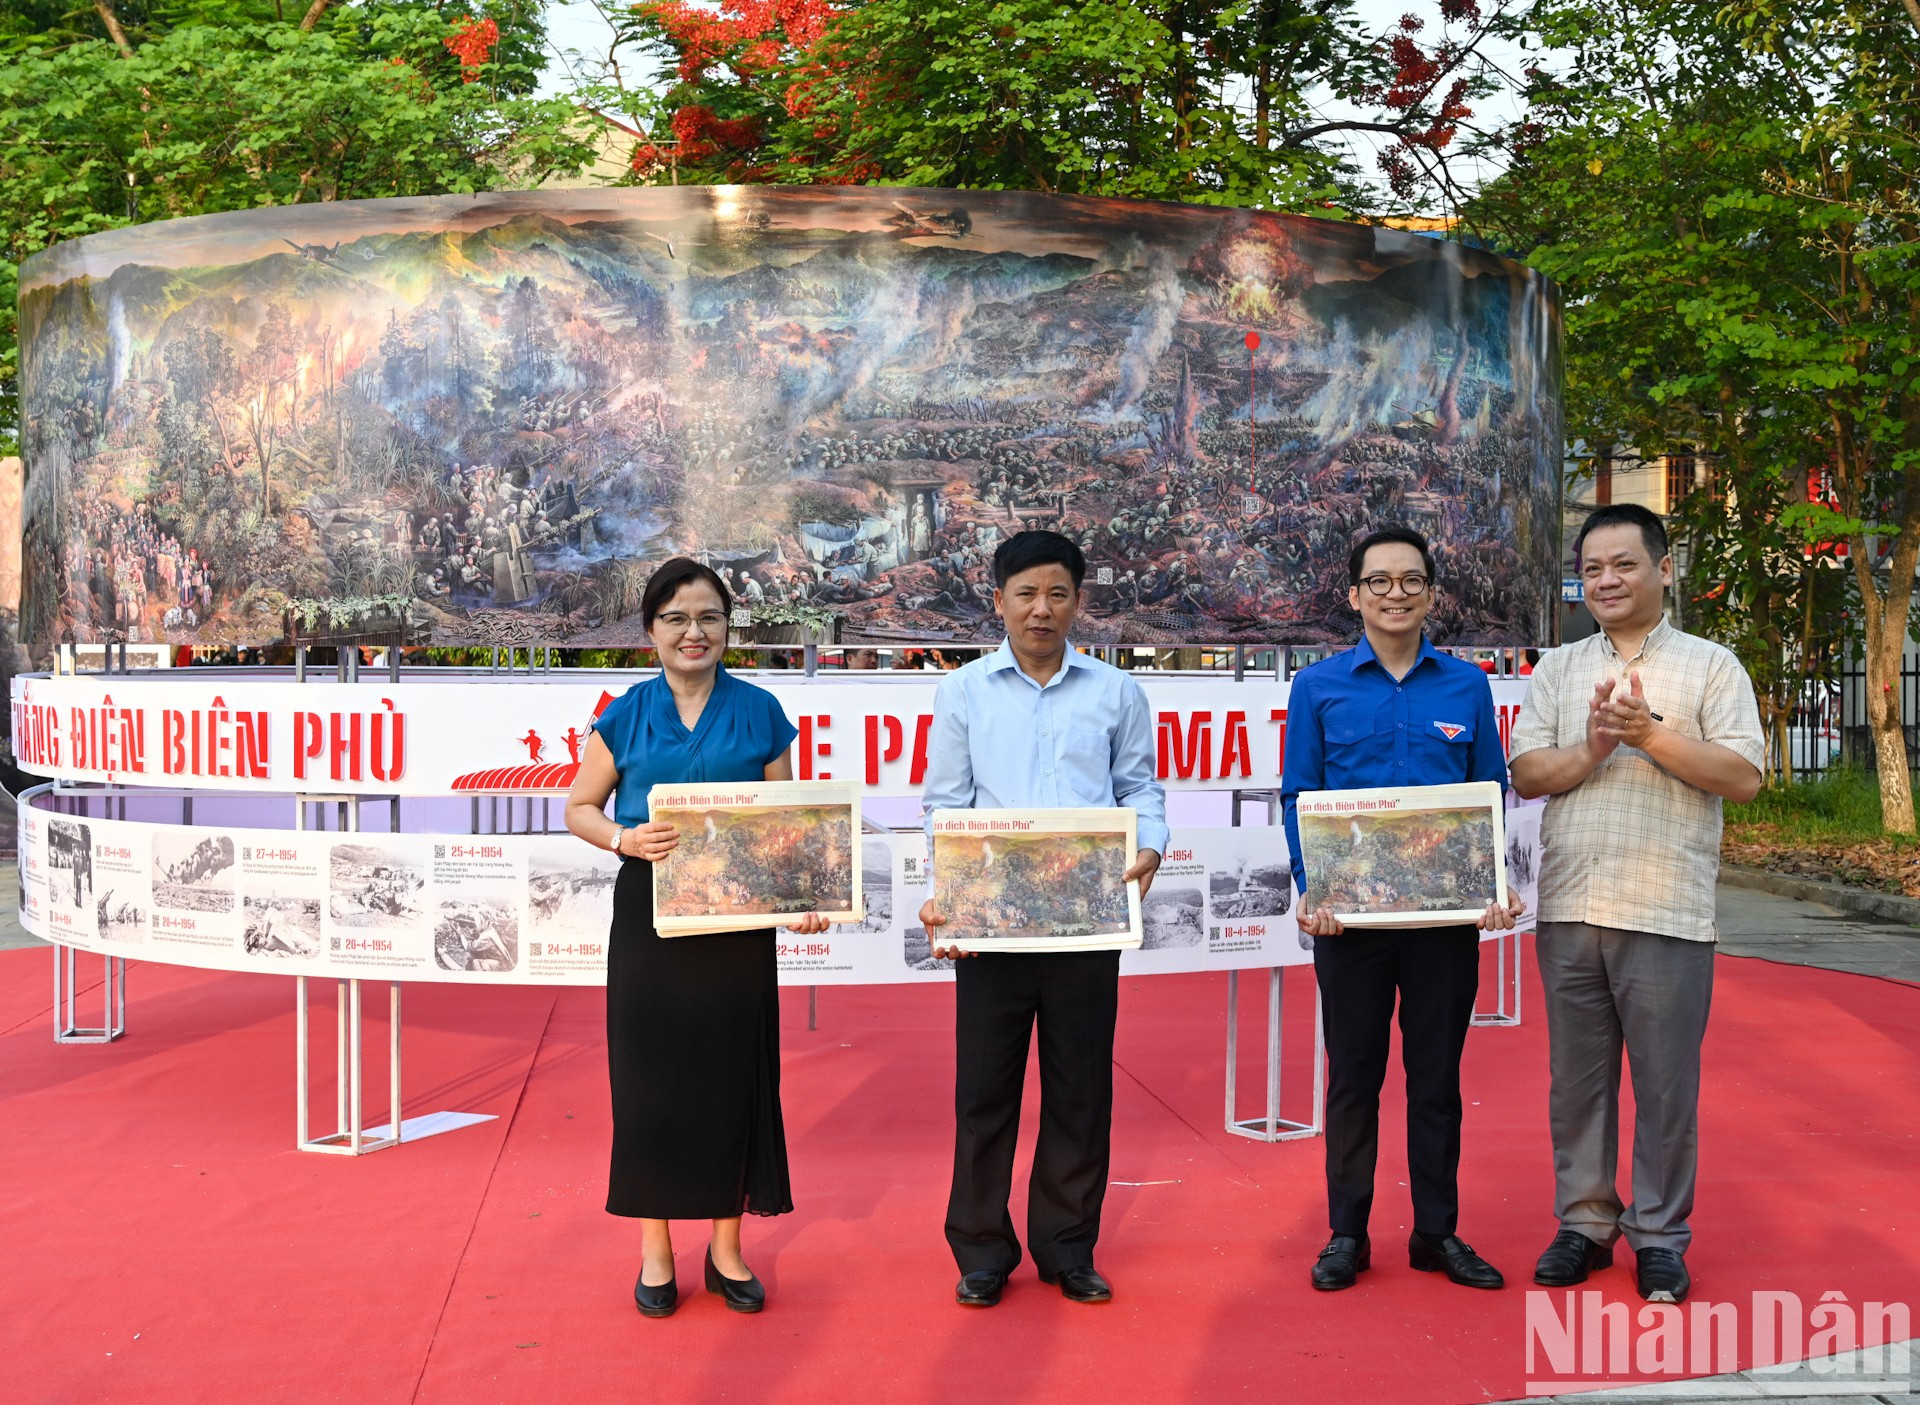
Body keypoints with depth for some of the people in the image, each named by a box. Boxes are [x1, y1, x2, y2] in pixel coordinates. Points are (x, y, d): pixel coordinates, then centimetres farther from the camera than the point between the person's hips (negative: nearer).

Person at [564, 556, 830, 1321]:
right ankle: (655, 1250, 19)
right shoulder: (623, 717, 4)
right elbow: (579, 807, 8)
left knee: (734, 1071, 6)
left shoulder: (759, 713, 4)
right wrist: (624, 838, -14)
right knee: (651, 1071, 4)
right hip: (650, 915, 0)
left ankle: (727, 1249, 21)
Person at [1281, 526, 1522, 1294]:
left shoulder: (1468, 685, 6)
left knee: (1437, 1076, 10)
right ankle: (1346, 1235, 18)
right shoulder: (1319, 686, 2)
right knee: (1353, 1076, 7)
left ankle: (1437, 1232, 22)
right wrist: (1310, 890, -12)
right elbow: (1298, 797, 0)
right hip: (1349, 912, -1)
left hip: (1446, 912, 1)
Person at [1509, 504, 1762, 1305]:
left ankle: (1660, 1236, 17)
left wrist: (1650, 733, -14)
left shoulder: (1710, 666, 3)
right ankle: (1585, 1221, 23)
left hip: (1666, 914, -3)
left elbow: (1743, 777, -6)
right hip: (1570, 909, 3)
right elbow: (1526, 774, 4)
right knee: (1576, 1077, 10)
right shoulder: (1557, 670, 12)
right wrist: (1592, 749, -13)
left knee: (1666, 1083, 3)